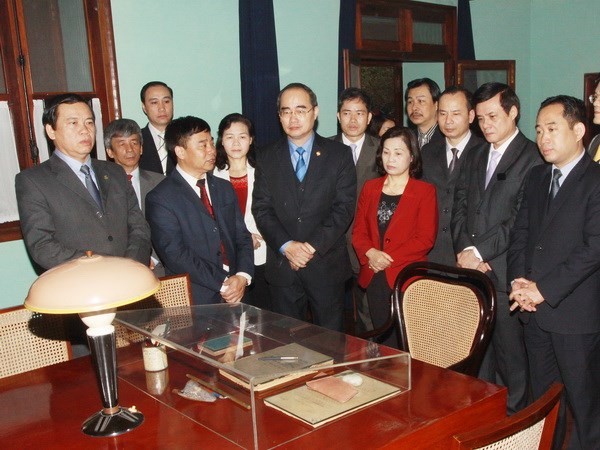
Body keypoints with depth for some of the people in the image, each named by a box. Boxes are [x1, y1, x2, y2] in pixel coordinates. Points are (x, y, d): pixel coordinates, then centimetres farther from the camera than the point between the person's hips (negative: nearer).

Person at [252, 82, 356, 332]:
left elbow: (344, 207, -5)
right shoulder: (267, 158, 7)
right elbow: (261, 209, 1)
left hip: (327, 265, -1)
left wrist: (313, 246, -14)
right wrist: (287, 246, -13)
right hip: (282, 267, 1)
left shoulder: (339, 155, 2)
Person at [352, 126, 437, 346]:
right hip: (374, 278, 4)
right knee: (382, 341, 11)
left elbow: (425, 239, -9)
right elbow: (358, 230, 9)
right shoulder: (370, 187, 12)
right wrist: (371, 253, -11)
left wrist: (389, 259, -15)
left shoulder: (425, 191, -2)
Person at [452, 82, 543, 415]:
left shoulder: (532, 157, -6)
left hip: (504, 272, -6)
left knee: (509, 347, 3)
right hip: (470, 267, 6)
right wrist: (465, 250, -4)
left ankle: (514, 414, 20)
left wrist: (479, 251, -13)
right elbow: (459, 206, 10)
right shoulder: (475, 157, 16)